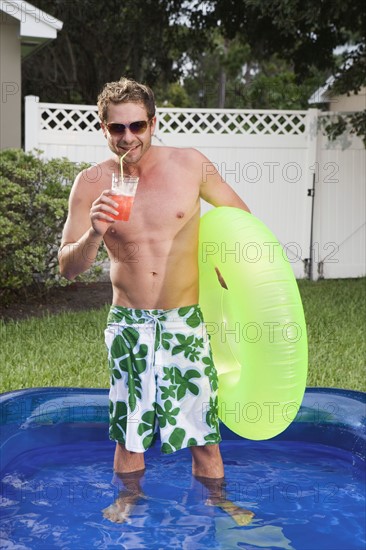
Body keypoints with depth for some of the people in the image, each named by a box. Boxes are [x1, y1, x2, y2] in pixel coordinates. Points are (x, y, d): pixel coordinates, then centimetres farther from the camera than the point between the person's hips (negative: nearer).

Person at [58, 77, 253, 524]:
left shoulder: (189, 164, -6)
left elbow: (239, 214, 11)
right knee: (129, 430, 11)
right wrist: (94, 235, -24)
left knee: (203, 427, 5)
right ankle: (130, 497, 34)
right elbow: (68, 268, -6)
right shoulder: (91, 185, -6)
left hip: (186, 320, 0)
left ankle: (215, 499, 27)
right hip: (128, 323, 0)